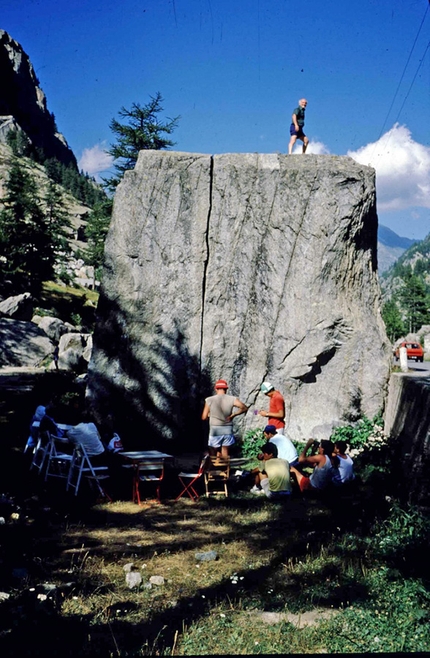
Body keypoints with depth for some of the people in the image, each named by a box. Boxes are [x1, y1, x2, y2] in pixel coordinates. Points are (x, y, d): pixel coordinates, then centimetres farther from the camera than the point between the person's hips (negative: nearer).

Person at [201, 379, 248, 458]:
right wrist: (233, 415, -1)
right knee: (225, 454, 12)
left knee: (213, 456, 7)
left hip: (215, 429, -2)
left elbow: (204, 417, -3)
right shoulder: (232, 399, -4)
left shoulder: (209, 400, -6)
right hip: (228, 429, 2)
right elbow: (244, 408, -9)